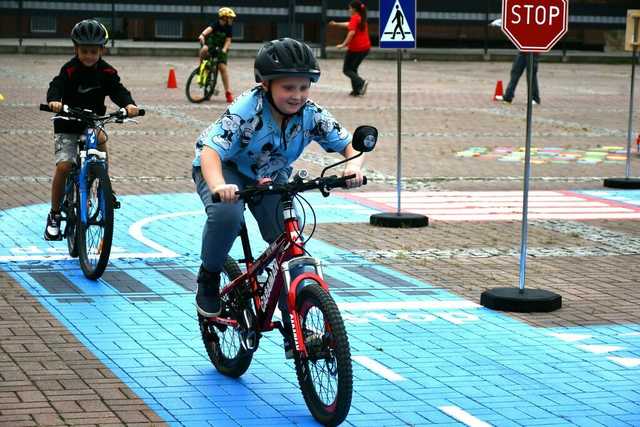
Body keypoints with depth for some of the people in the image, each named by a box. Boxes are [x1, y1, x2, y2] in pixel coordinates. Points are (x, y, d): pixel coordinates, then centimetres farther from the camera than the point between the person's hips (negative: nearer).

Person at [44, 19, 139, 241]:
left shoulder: (106, 72, -5)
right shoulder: (70, 70, -14)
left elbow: (118, 90, -16)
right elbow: (56, 86, -28)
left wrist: (129, 104, -38)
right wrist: (54, 100, -51)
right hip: (67, 125, -2)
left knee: (100, 138, -30)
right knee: (63, 166, -16)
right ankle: (54, 216, -2)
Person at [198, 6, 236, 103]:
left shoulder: (229, 28, -9)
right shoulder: (216, 24, -16)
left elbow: (228, 40, -11)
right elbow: (209, 29, -36)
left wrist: (224, 49, -30)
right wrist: (202, 35, -56)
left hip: (221, 48, 1)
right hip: (211, 44, -1)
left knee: (223, 67, -12)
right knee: (204, 49, -37)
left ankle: (228, 92, -8)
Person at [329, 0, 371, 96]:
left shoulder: (355, 18, -11)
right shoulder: (362, 18, 16)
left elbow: (352, 32, -24)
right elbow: (349, 24, 33)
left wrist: (343, 44, -23)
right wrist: (336, 24, 44)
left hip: (355, 48, -8)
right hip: (365, 48, 8)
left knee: (346, 70, 3)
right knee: (353, 68, 20)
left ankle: (361, 82, -18)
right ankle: (356, 90, 12)